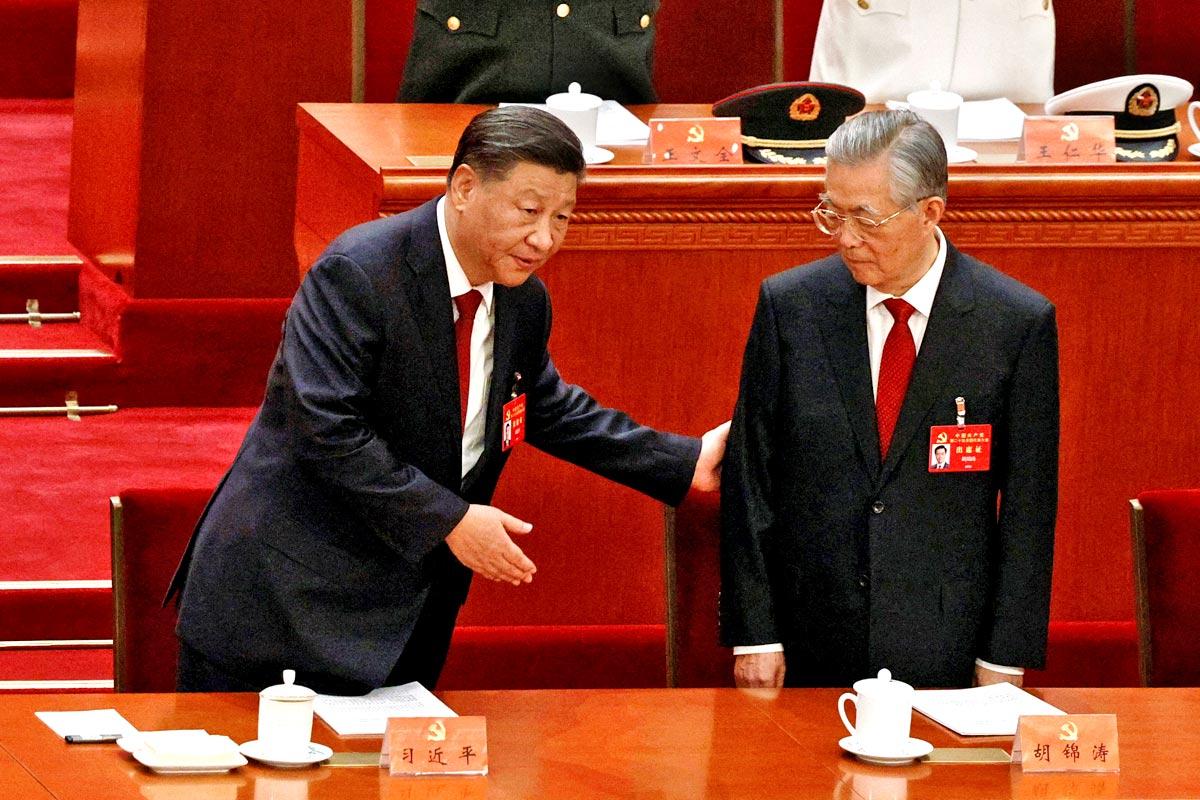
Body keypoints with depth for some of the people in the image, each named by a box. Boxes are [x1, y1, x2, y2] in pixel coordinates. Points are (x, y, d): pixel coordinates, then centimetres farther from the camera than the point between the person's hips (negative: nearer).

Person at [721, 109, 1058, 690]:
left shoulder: (1019, 324, -5)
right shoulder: (789, 305, -1)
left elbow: (1028, 507, -2)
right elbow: (748, 480, 2)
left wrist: (1004, 661, -4)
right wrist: (753, 636, -3)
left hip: (946, 656, -1)